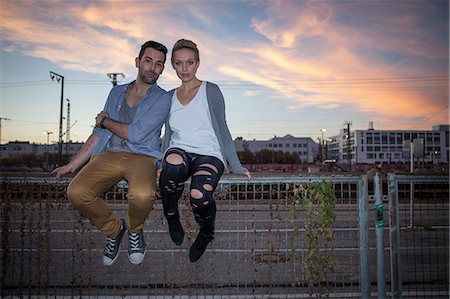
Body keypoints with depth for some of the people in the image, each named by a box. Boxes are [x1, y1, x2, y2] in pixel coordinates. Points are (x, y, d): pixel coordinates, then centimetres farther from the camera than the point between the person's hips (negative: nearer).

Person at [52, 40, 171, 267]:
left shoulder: (162, 99, 3)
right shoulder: (117, 93, 20)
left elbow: (136, 134, -10)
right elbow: (97, 135, 20)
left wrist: (105, 121, 6)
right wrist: (71, 165, 16)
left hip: (141, 157, -4)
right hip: (109, 155, 4)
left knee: (142, 194, -36)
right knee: (76, 191, -23)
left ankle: (134, 229, 2)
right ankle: (113, 229, 7)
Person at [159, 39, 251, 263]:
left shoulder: (211, 91, 5)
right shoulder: (169, 97, 18)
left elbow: (222, 129, 4)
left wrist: (236, 166, -1)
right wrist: (160, 164, 14)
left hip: (209, 154, -2)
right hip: (179, 150, 3)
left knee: (199, 196, -34)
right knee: (174, 165, -38)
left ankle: (206, 233, 3)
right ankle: (171, 216, -8)